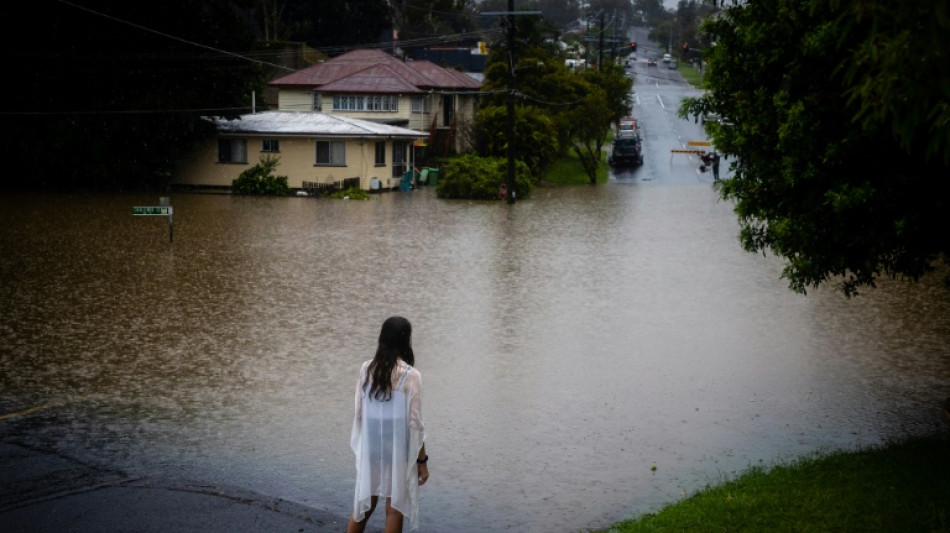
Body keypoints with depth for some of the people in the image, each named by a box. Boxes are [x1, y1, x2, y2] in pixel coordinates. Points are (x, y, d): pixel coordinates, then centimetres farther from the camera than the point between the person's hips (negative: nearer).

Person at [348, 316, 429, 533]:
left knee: (363, 503, 18)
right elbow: (414, 423, -13)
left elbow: (359, 413, 4)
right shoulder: (410, 375, -15)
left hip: (370, 448, 4)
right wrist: (422, 460, -4)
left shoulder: (367, 369, -2)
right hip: (397, 451, -4)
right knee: (395, 507, 7)